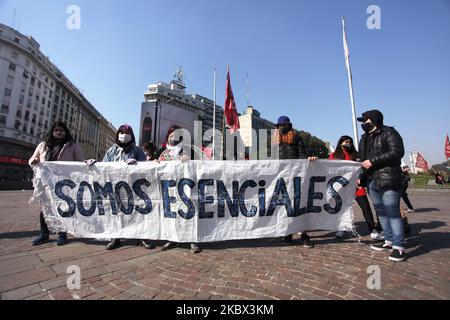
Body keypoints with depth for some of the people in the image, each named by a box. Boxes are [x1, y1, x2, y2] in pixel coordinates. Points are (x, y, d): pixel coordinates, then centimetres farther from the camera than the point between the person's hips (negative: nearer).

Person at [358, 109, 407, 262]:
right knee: (381, 212, 12)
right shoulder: (365, 138, 19)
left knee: (392, 212, -6)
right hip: (372, 181, 8)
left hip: (388, 180, -8)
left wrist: (373, 161, -18)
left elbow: (397, 152, -17)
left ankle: (399, 246, 2)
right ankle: (389, 241, 23)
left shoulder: (389, 133, -3)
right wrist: (361, 177, 18)